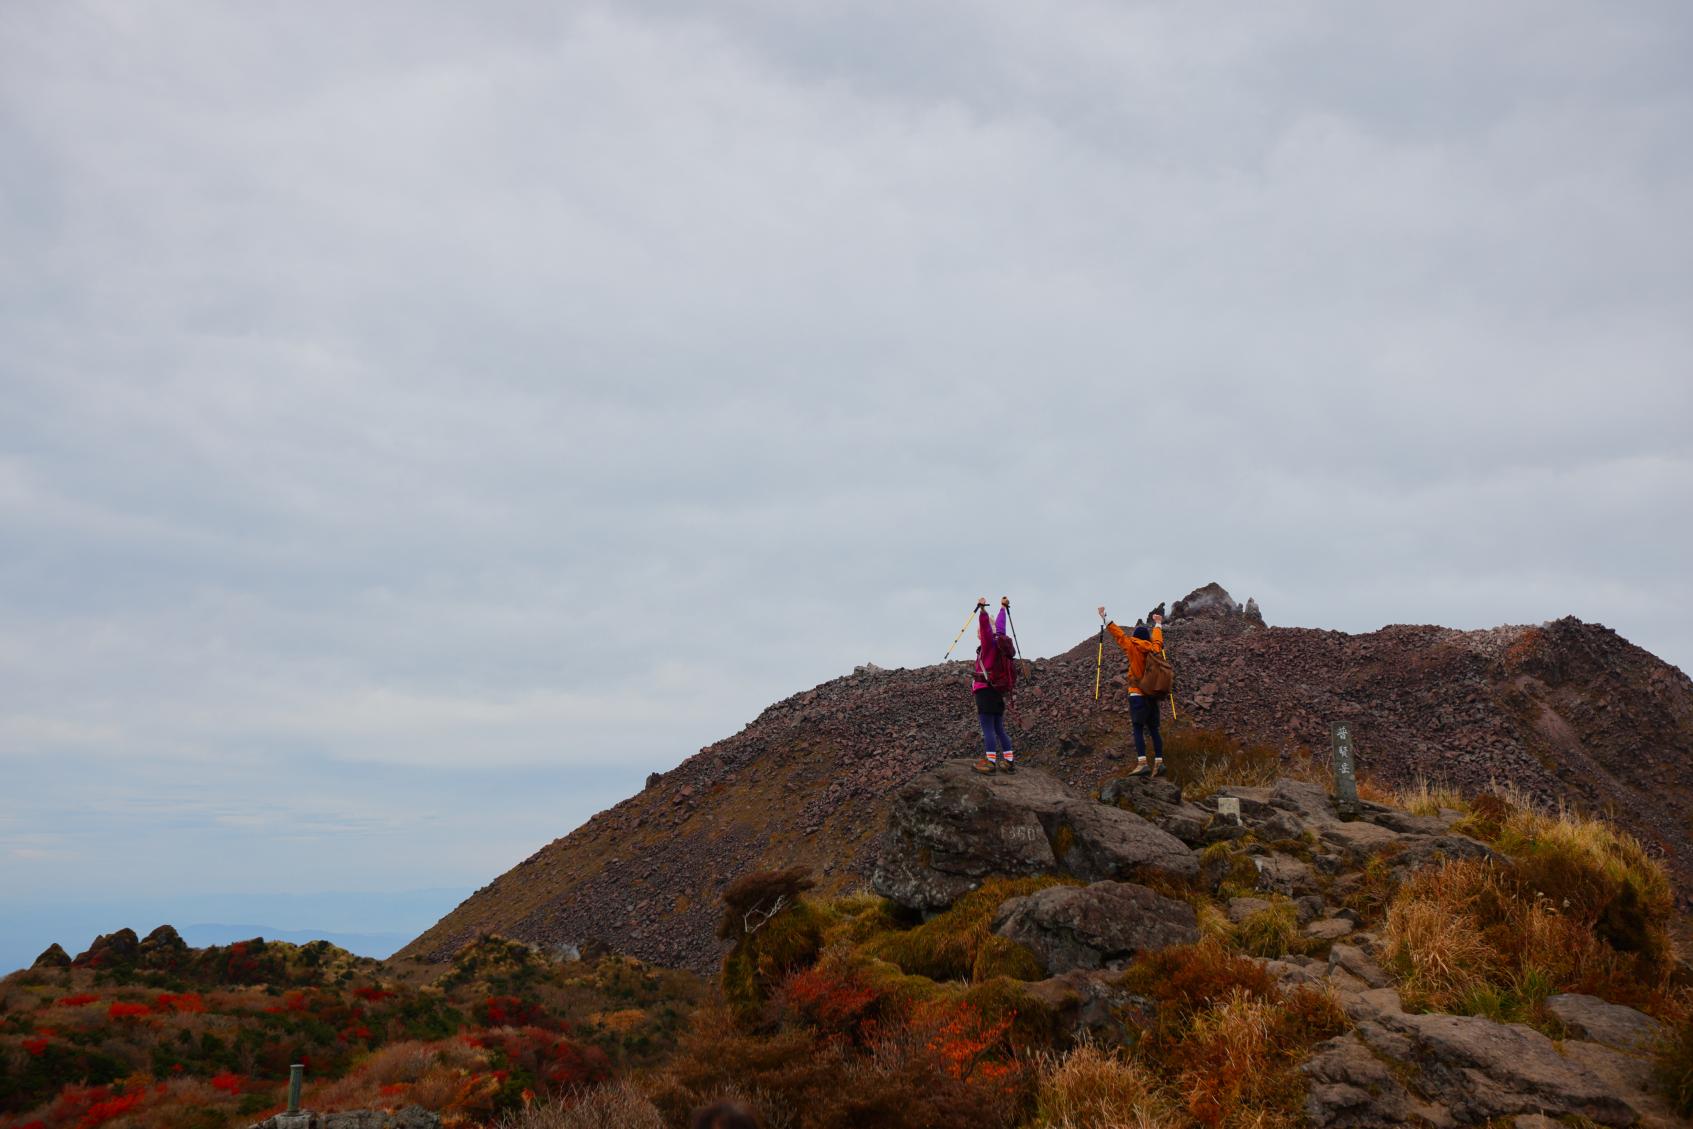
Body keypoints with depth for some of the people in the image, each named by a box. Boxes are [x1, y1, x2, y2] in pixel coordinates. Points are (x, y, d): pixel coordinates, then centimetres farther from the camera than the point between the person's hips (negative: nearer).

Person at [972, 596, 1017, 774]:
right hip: (997, 692, 8)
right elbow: (999, 626, 28)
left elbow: (985, 626, -26)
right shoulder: (999, 640, 11)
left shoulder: (989, 643, -8)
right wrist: (1003, 607, 42)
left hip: (985, 691, -8)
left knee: (988, 728, -8)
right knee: (1000, 729, 12)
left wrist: (982, 609, -38)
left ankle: (990, 762, -9)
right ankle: (1009, 761, 11)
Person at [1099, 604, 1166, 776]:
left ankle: (1142, 763, -19)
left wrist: (1104, 617, 8)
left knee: (1138, 729, -9)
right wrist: (1158, 624, 48)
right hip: (1152, 696, 5)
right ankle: (1158, 761, 3)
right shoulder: (1153, 649, 10)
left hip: (1137, 695, -5)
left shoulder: (1133, 647, -5)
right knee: (1153, 729, 8)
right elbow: (1158, 640, 31)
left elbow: (1118, 633, 0)